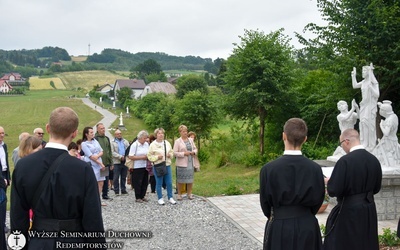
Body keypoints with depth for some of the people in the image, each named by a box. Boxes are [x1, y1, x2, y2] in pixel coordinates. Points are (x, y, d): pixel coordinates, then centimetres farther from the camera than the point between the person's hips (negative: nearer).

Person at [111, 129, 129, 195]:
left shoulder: (125, 141, 16)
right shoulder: (112, 142, 2)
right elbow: (113, 152, -8)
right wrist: (120, 157, -15)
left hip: (125, 161, 4)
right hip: (117, 162, -4)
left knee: (124, 177, 8)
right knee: (116, 177, -2)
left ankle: (123, 190, 15)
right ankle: (116, 191, 5)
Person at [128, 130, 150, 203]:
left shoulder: (146, 144, 8)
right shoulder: (134, 145, -11)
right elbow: (131, 157, -16)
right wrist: (141, 157, -18)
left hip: (145, 166, 6)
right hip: (138, 167, -6)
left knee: (145, 182, 9)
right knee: (138, 183, 1)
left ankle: (143, 196, 22)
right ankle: (138, 197, 12)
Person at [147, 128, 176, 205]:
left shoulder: (167, 143, 8)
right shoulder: (153, 145, -5)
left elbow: (172, 152, 18)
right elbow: (149, 156, -5)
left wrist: (170, 155, -4)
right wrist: (157, 157, -18)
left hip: (167, 165, 4)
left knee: (169, 183, 5)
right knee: (159, 183, 4)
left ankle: (170, 198, 18)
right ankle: (160, 199, 16)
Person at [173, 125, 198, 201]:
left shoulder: (190, 140, 10)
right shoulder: (177, 141, -5)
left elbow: (195, 148, 19)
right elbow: (175, 153, -9)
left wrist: (193, 152, -3)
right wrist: (184, 153, -17)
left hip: (190, 163, 4)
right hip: (182, 163, -4)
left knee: (190, 179, 7)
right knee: (180, 180, 2)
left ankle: (189, 194, 17)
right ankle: (179, 194, 14)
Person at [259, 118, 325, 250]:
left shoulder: (268, 169, -15)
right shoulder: (315, 168, -10)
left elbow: (265, 203, -3)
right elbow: (318, 200, 2)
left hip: (279, 228, -2)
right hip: (307, 227, 2)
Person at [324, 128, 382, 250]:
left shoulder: (345, 161, -21)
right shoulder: (374, 160, -1)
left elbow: (333, 190, -19)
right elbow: (376, 188, 10)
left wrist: (329, 182, 1)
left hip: (348, 211, -6)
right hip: (369, 211, 7)